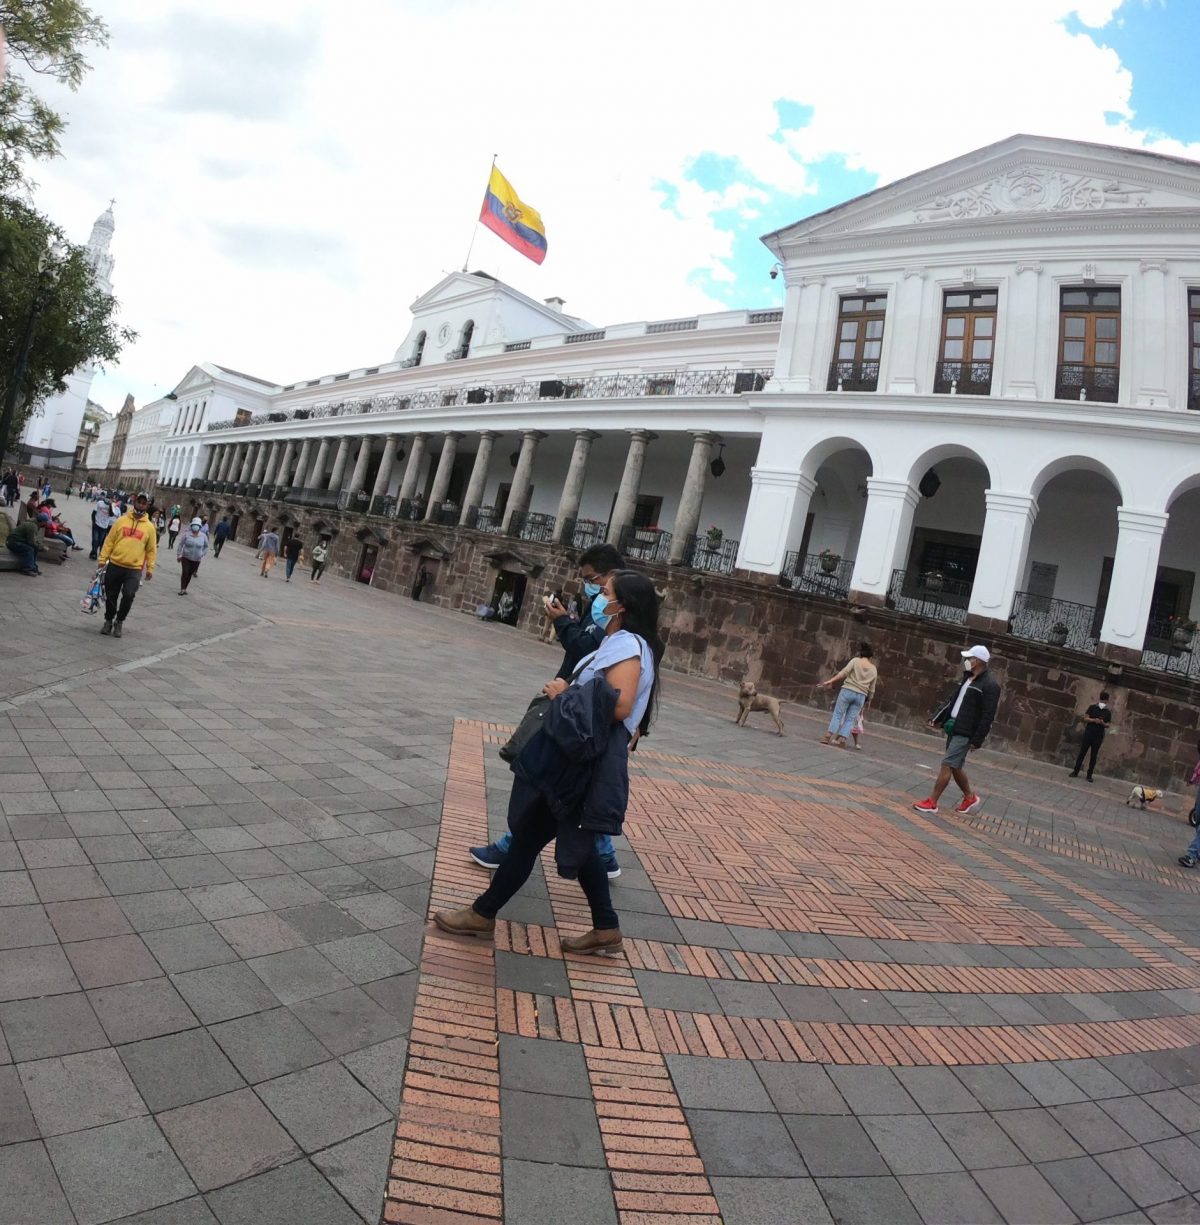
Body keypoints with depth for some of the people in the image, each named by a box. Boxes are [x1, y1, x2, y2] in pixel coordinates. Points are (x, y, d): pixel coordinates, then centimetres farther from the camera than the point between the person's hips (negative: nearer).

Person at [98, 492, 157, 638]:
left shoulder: (150, 527, 3)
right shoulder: (121, 521, 4)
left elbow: (151, 550, 6)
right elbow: (109, 541, 5)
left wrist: (150, 568, 1)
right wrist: (102, 560, 0)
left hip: (134, 570, -1)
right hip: (114, 566, 2)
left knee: (128, 595, -16)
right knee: (110, 596, 10)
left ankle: (119, 622, 5)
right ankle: (108, 621, 30)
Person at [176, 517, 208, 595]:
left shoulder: (203, 536, -4)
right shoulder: (186, 534, -8)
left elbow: (206, 547, 10)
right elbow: (180, 544, -2)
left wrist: (202, 554, -2)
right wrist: (178, 555, -4)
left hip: (196, 560, 2)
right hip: (186, 557, -2)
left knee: (190, 574, 9)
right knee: (185, 572, -8)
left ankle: (185, 588, 23)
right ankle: (182, 589, 0)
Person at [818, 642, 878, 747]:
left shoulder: (855, 661, 0)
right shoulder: (874, 669, 10)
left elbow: (844, 673, -12)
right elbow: (872, 688, 13)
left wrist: (830, 681, -13)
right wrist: (868, 701, 24)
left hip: (847, 691, -3)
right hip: (861, 695, 3)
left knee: (837, 714, 3)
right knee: (850, 719, 7)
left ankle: (829, 735, -5)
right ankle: (842, 739, -1)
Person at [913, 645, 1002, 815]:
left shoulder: (990, 685, -14)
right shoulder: (968, 678, 14)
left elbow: (988, 716, -17)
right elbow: (953, 701, 21)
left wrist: (977, 740, -19)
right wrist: (938, 719, 17)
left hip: (965, 733, -9)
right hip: (953, 729, 9)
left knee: (947, 765, -8)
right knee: (955, 767, 15)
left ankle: (932, 803, -3)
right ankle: (970, 798, 32)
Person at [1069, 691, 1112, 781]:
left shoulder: (1108, 712, 6)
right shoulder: (1092, 707, 4)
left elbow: (1108, 725, 6)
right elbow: (1085, 718, 2)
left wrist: (1103, 723, -16)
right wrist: (1094, 720, -17)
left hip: (1099, 736, 0)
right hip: (1088, 734, 0)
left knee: (1094, 756, 2)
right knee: (1082, 753, -1)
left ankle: (1089, 775, 8)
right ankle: (1075, 772, 4)